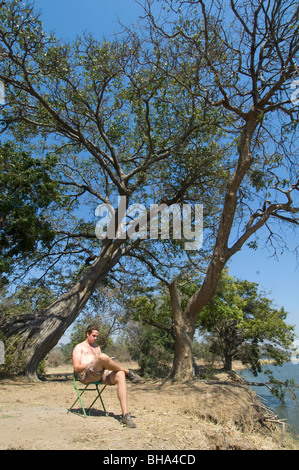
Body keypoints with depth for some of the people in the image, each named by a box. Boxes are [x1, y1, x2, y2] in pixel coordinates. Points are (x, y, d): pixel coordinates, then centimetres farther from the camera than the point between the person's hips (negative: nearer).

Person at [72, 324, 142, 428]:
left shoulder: (97, 348, 33)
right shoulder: (79, 347, 16)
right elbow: (76, 368, 2)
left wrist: (107, 364, 0)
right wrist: (93, 364, -11)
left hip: (100, 374, 6)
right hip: (86, 374, -5)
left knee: (120, 375, -27)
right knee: (103, 357, -36)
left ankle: (125, 415, -31)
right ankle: (128, 372, -12)